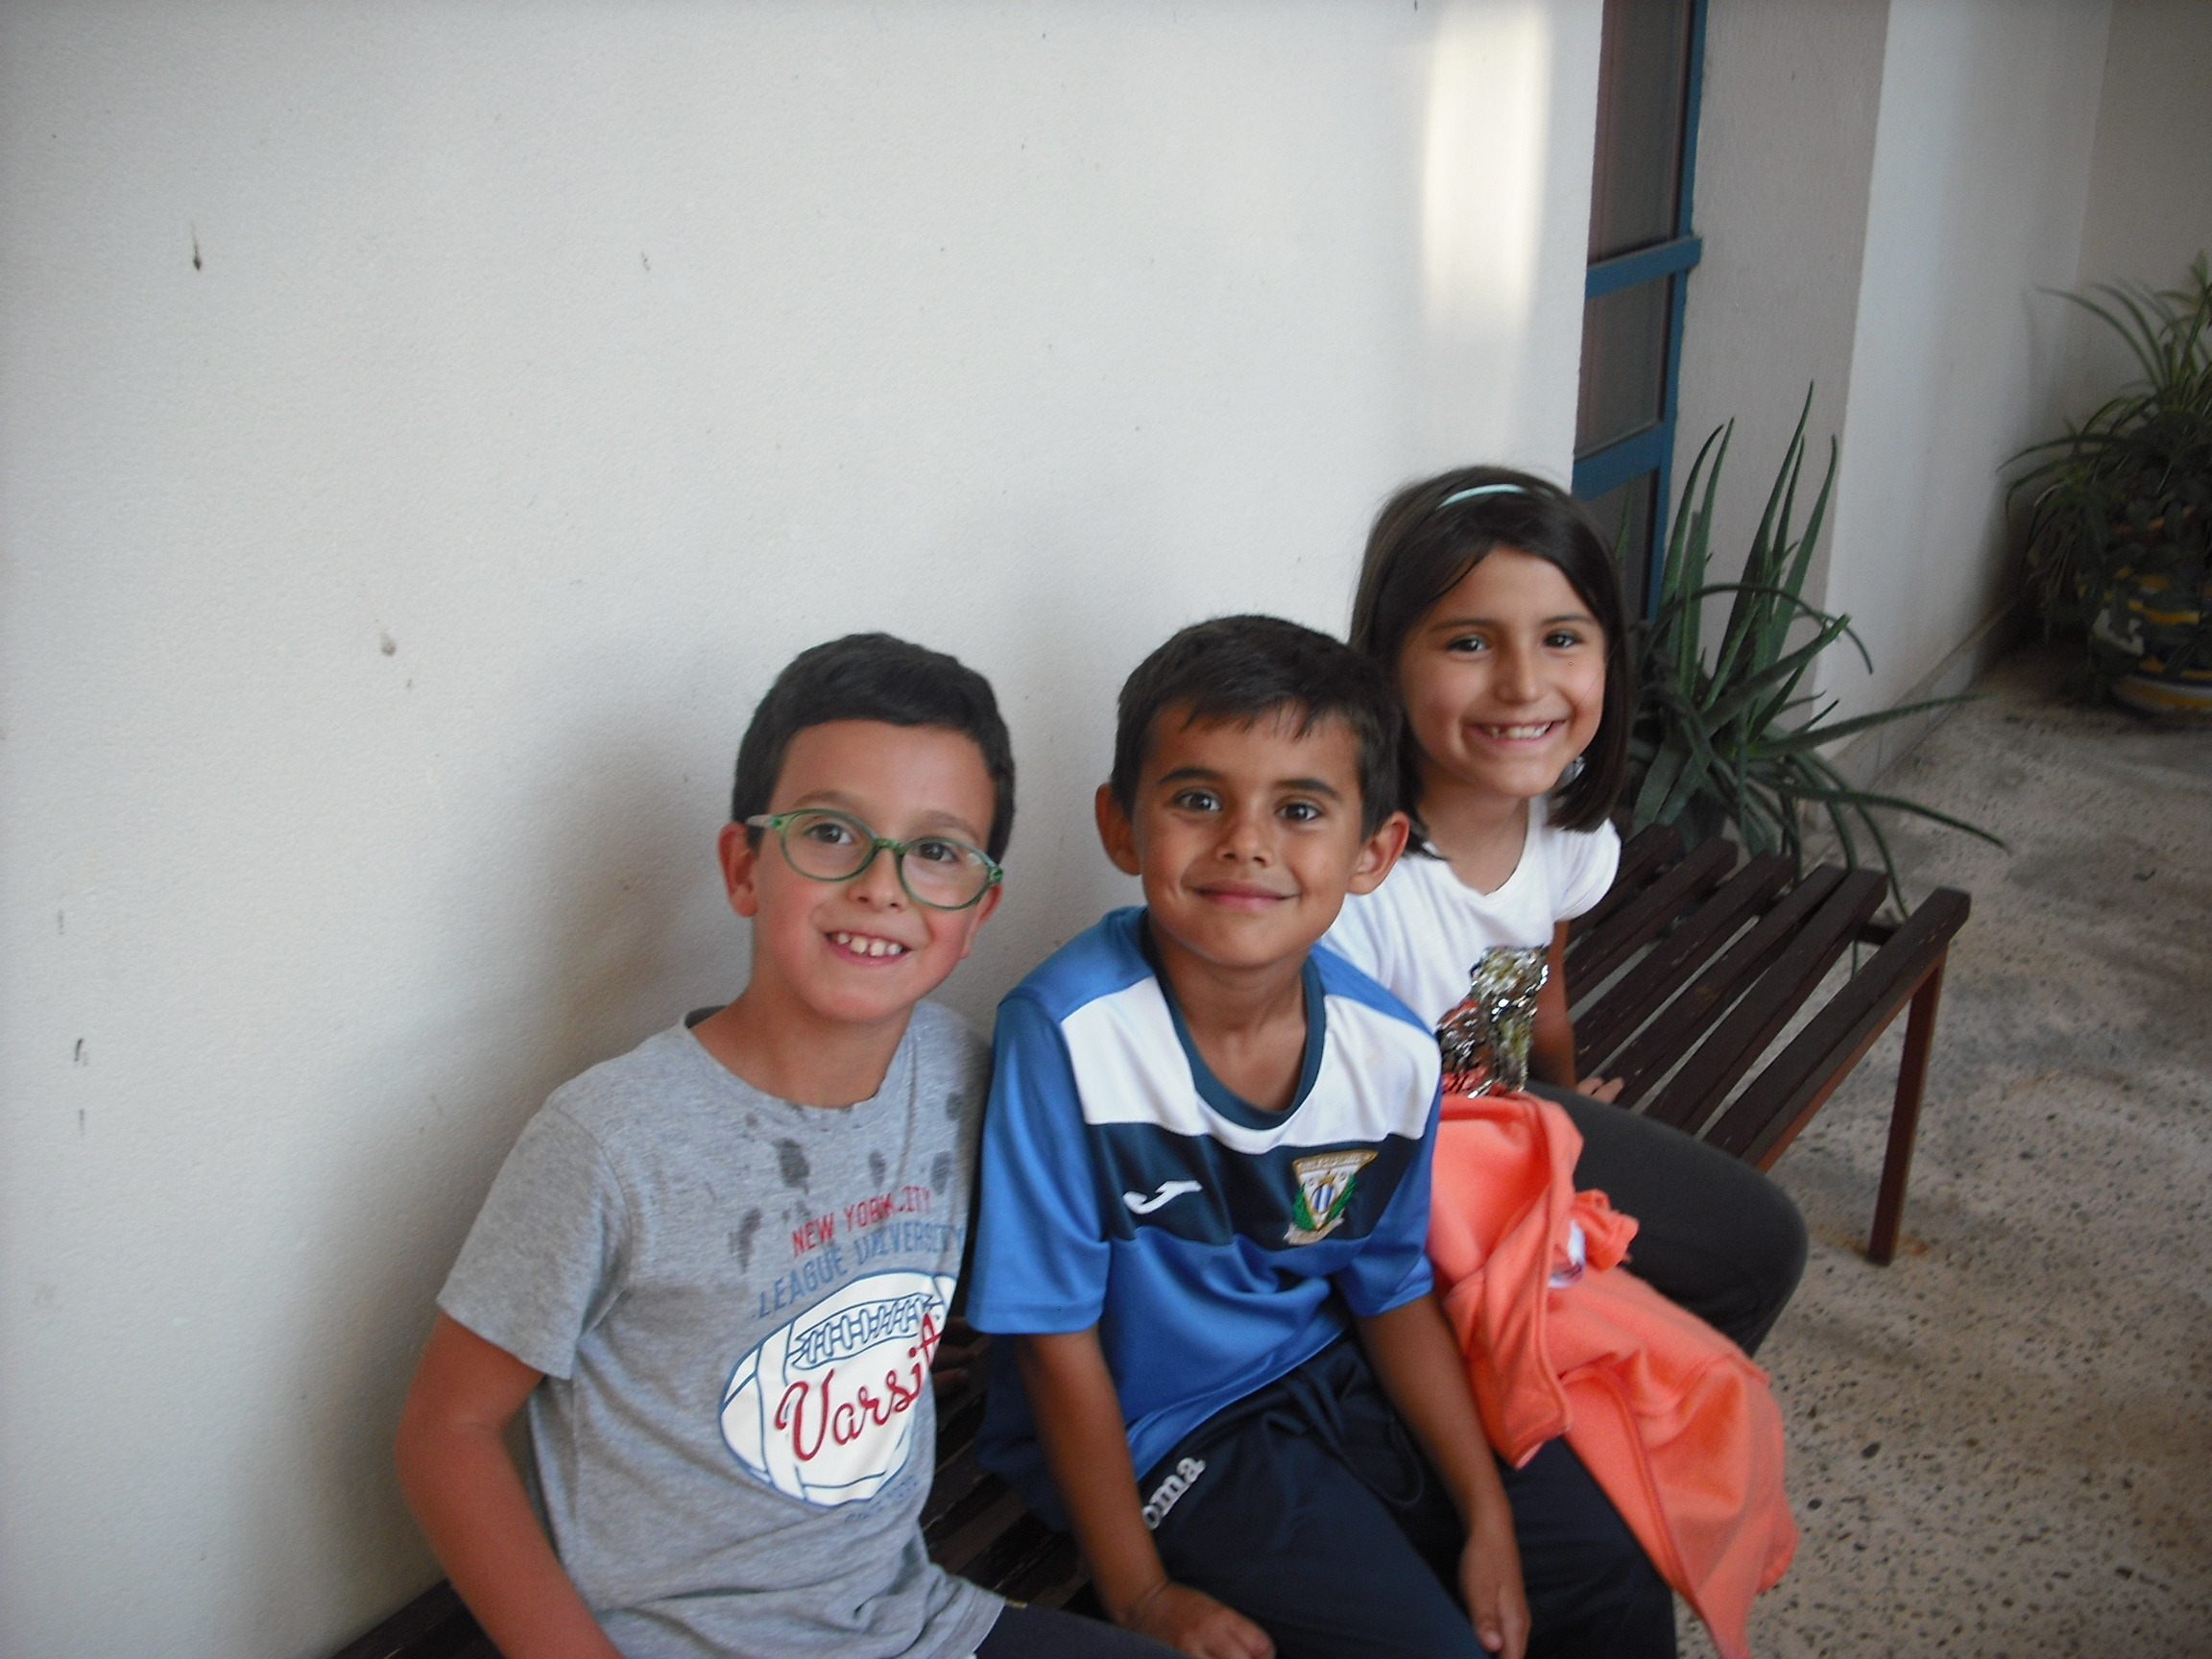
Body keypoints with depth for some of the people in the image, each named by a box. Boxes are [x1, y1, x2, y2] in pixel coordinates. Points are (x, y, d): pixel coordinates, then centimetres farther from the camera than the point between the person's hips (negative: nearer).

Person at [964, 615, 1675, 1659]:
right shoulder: (1066, 1034, -27)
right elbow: (1057, 1337, -18)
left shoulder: (1392, 1053, -11)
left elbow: (1394, 1291, 5)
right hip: (1153, 1430, -5)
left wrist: (1487, 1517, 4)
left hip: (1330, 1376, 5)